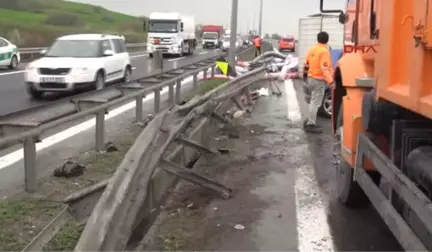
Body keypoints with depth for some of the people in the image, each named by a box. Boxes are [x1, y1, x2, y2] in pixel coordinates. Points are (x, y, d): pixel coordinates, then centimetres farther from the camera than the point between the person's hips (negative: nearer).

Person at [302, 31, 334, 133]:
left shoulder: (312, 49, 7)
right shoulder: (325, 51, -16)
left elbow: (306, 64, 16)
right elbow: (325, 68, -25)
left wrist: (306, 73, 31)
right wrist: (330, 81, -28)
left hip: (310, 78, 8)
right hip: (319, 80, -8)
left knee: (312, 101, 19)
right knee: (315, 102, -4)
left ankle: (309, 120, 27)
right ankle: (310, 125, -2)